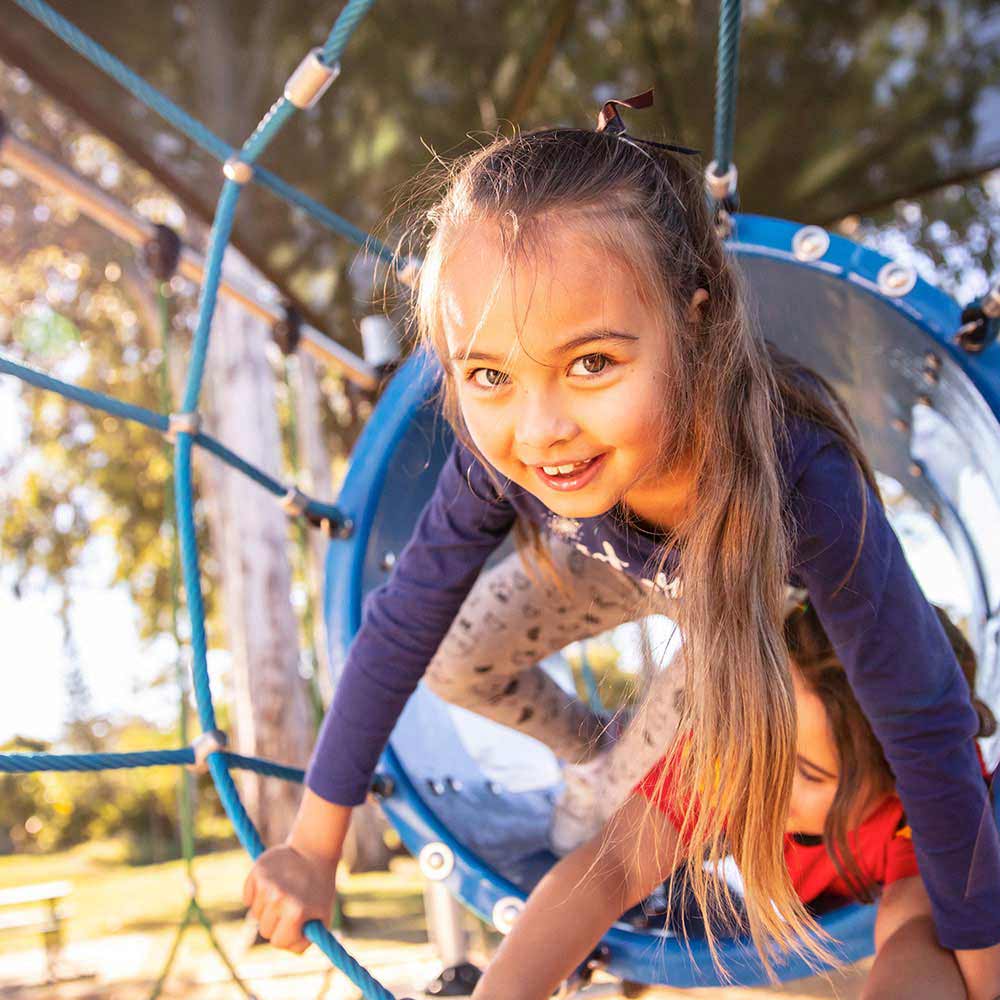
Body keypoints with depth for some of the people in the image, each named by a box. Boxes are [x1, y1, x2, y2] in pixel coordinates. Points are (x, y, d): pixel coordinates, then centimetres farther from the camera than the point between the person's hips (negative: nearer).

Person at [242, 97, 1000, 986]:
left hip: (763, 594, -2)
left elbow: (926, 723, -35)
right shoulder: (501, 446, -37)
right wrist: (312, 847, -16)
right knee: (457, 664, 2)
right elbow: (405, 625, -23)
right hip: (615, 558, 3)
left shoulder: (803, 481, -47)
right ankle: (592, 753, 32)